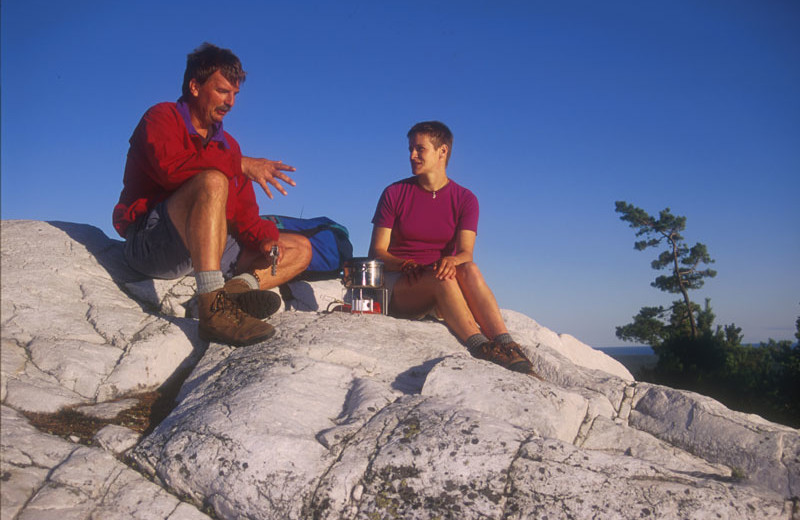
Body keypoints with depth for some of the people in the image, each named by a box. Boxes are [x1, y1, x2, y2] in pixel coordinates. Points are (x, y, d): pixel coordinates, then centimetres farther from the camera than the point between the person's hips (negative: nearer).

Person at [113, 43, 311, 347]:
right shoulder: (162, 117, 2)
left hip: (209, 248, 7)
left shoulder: (227, 144, 20)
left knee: (301, 248, 4)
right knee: (212, 181, -34)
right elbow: (169, 166, -23)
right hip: (151, 244, -7)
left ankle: (239, 287, -26)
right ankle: (214, 307, -46)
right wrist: (240, 164, -19)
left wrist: (265, 239, -9)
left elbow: (244, 215, 12)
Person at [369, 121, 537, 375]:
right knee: (442, 277, -34)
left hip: (441, 294, 1)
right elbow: (376, 251, 0)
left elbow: (466, 252, -7)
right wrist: (406, 265, -20)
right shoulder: (394, 194, 4)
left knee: (469, 269, -32)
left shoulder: (465, 199, 6)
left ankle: (506, 346, -46)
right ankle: (479, 347, -48)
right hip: (399, 290, -1)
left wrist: (452, 260, -31)